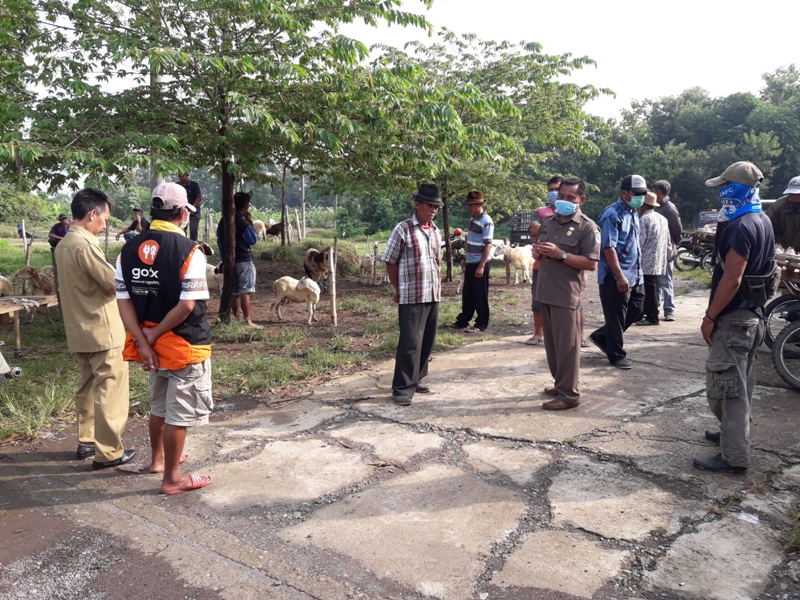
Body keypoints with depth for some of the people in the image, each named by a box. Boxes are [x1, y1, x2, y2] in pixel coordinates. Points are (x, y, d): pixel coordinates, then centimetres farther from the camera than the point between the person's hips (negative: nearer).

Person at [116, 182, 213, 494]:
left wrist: (143, 342, -7)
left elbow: (124, 301, -4)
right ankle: (172, 478, 19)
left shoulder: (128, 250, 1)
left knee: (159, 405, 26)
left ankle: (158, 458, 44)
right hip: (184, 345, -6)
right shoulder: (189, 251, -18)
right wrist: (154, 335, -12)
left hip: (152, 344, 7)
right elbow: (187, 305, -23)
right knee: (179, 412, 7)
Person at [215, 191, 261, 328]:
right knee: (245, 291, -7)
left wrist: (224, 258, 19)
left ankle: (236, 317, 23)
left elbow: (219, 241, 13)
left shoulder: (223, 222, 8)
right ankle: (247, 321, -9)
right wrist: (250, 222, 0)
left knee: (234, 291, 15)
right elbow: (253, 240, -3)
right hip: (243, 261, -7)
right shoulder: (243, 223, -14)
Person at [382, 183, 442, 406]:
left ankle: (416, 379, 27)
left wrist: (437, 286, 13)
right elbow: (390, 262, -4)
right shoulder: (403, 229, -9)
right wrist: (399, 290, -1)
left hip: (433, 295, 7)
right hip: (412, 297, -7)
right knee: (410, 343, -5)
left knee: (427, 341, 12)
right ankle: (402, 388, 4)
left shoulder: (435, 231, 11)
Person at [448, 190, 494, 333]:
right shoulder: (473, 219, 11)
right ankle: (462, 321, 24)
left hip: (480, 264, -8)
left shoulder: (486, 222, -14)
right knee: (467, 294, 14)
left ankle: (481, 324, 10)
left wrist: (481, 266, -21)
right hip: (471, 263, 8)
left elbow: (488, 245, -17)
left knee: (480, 295, 1)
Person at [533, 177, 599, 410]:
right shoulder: (548, 222, 14)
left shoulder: (587, 227, -7)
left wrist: (561, 254, -20)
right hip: (546, 293, 7)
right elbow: (539, 253, 24)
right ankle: (560, 384, 28)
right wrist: (537, 252, 0)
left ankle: (569, 394, 7)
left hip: (567, 295, -7)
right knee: (551, 344, 14)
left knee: (567, 346, -2)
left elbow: (592, 263, -14)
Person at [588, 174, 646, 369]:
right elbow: (608, 248, -21)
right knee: (616, 317, 2)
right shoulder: (612, 215, -16)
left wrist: (637, 271, 20)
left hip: (634, 274, 9)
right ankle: (616, 354, 16)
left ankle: (601, 337, 28)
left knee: (635, 311, 15)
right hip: (616, 277, -9)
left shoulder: (633, 213, 13)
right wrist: (620, 276, -24)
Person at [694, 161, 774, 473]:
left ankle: (734, 456, 1)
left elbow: (732, 280, -24)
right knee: (740, 382, 21)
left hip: (733, 317, -10)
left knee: (724, 385, -5)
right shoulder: (762, 221, 10)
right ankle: (735, 433, 37)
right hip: (753, 314, 10)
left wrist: (710, 316, -18)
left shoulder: (741, 227, -21)